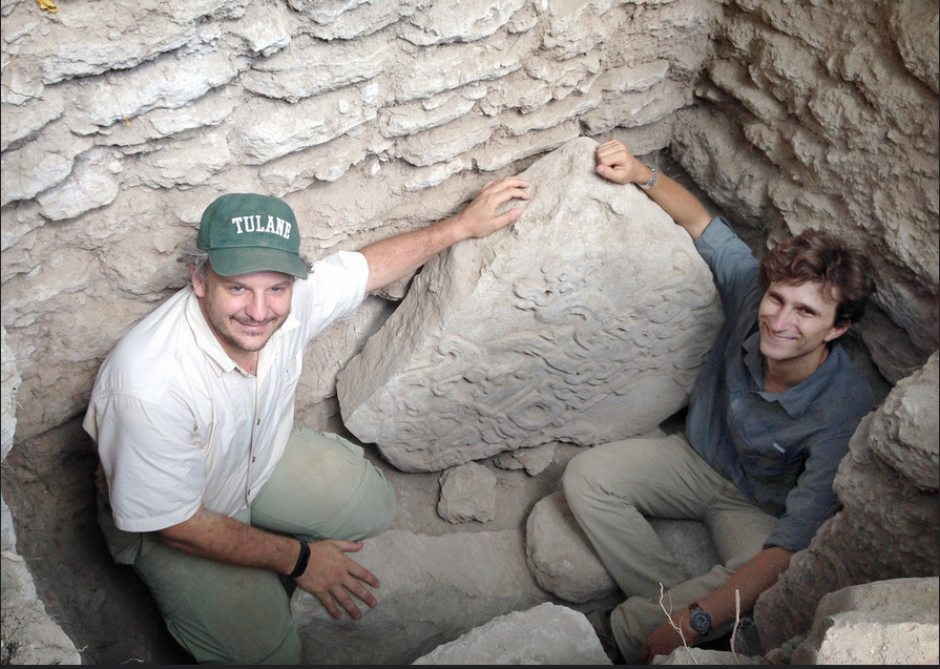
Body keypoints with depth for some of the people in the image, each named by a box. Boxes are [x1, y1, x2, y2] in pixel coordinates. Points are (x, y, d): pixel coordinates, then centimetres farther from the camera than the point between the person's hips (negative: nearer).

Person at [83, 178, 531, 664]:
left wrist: (464, 224, 1)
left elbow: (371, 264, -4)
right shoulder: (149, 388, -41)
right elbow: (175, 525, -28)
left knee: (373, 506, 4)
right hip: (168, 515, -5)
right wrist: (299, 559, -20)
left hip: (261, 454, 6)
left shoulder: (292, 297, -26)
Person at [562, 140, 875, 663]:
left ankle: (630, 626, -19)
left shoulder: (845, 412, -35)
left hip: (759, 506, -5)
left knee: (770, 581, -38)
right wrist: (643, 175, -19)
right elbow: (702, 223, -3)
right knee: (585, 476, -16)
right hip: (697, 457, 5)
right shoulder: (753, 293, -24)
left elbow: (790, 548, -39)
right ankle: (672, 601, -16)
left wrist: (695, 622, -45)